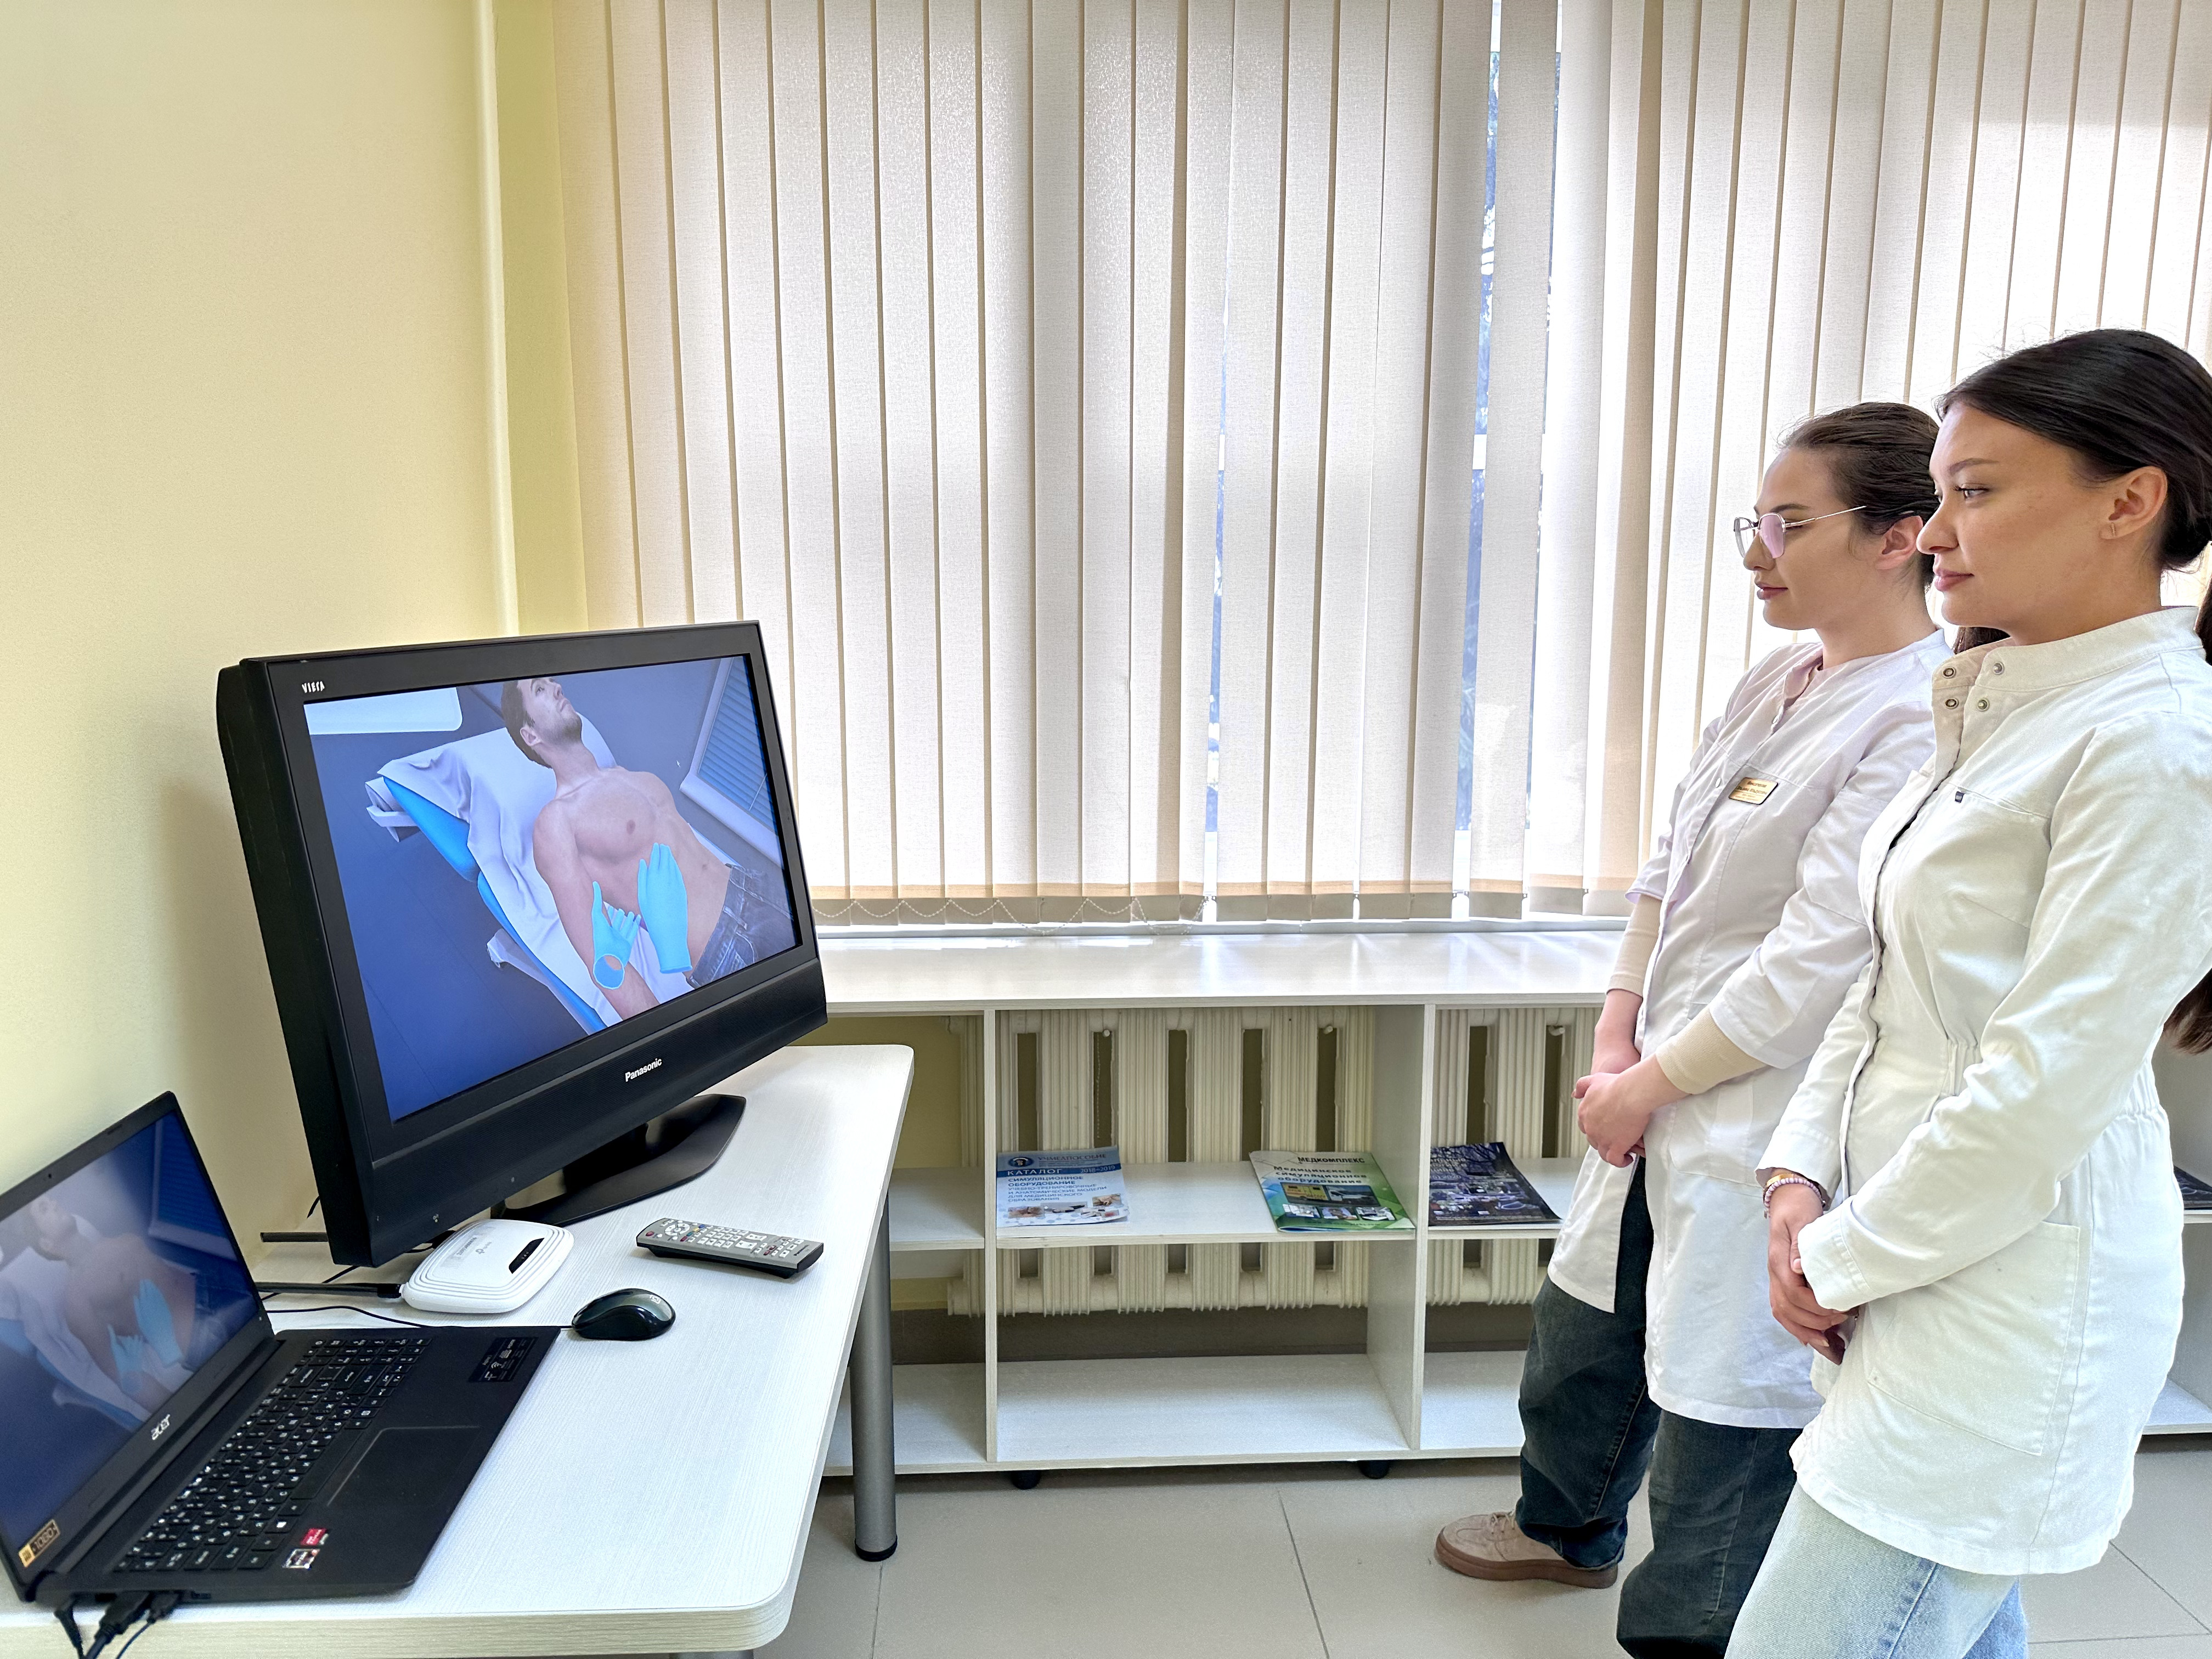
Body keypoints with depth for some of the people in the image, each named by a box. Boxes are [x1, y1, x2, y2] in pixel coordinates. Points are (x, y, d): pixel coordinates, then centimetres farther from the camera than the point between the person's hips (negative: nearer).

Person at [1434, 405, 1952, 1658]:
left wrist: (1648, 1082, -13)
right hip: (1659, 1099, 9)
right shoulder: (1779, 685, 7)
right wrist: (1618, 1033, 0)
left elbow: (1815, 970, -23)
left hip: (1769, 1128, -9)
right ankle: (1570, 1528, 53)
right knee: (1584, 1328, 26)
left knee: (1723, 1414, 5)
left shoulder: (1922, 722, -20)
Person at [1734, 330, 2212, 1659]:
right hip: (1922, 1262, 8)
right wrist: (1805, 1177, 2)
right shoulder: (2002, 709, 10)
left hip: (2014, 1288, -8)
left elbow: (2045, 1081, -20)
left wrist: (1846, 1256, -10)